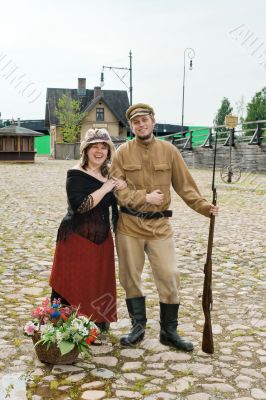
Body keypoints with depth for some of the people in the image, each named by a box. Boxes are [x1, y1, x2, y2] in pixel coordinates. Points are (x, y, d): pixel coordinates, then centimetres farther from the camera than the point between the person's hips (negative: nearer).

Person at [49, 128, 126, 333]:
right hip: (77, 238, -6)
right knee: (73, 284, -2)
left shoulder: (108, 174, 9)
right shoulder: (76, 174, -12)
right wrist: (105, 189, -19)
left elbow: (117, 202, 13)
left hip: (102, 238, 7)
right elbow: (80, 205, -24)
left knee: (100, 283, 11)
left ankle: (100, 324, 24)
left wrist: (122, 186, -7)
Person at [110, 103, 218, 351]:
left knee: (169, 276, 0)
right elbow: (116, 189, -6)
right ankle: (138, 327, 27)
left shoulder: (168, 150, 2)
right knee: (130, 277, 9)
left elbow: (184, 185, 4)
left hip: (159, 224, 0)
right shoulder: (123, 152, -1)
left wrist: (203, 207, -7)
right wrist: (145, 197, -15)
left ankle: (169, 332, 18)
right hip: (129, 225, 0)